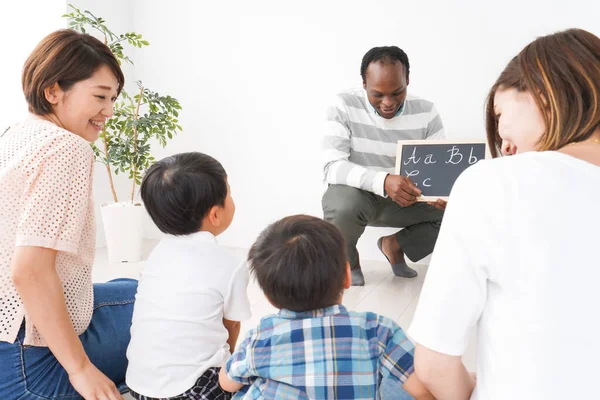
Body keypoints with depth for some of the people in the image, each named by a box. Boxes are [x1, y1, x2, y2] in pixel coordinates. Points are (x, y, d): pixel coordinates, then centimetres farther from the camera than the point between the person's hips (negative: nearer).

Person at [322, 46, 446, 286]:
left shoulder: (426, 113, -9)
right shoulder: (345, 106, -17)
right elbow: (333, 167, -26)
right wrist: (383, 181, -43)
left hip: (406, 199, 3)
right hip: (356, 193, -3)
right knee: (344, 207, -38)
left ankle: (394, 245, 9)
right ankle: (347, 260, -1)